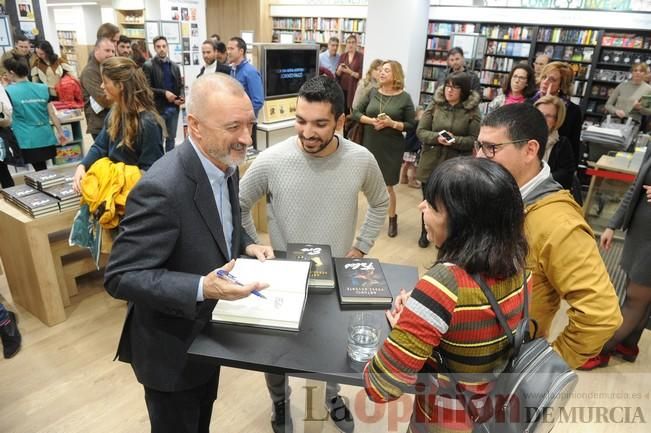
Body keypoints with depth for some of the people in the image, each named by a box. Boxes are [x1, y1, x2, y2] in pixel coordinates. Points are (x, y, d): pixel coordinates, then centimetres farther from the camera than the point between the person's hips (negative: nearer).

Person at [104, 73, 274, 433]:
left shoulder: (224, 164, -6)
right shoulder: (162, 188, -33)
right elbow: (121, 277, -28)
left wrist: (246, 245, -6)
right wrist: (202, 288, -38)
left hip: (208, 334, 7)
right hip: (172, 349, -7)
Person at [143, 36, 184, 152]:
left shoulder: (174, 66, 12)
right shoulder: (148, 65, -4)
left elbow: (180, 85, 15)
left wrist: (181, 97, -5)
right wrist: (164, 93, -19)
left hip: (173, 108, 5)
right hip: (158, 108, -5)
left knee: (171, 138, 12)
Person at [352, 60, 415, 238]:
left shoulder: (405, 97, -6)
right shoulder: (372, 93, 3)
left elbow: (412, 125, -4)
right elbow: (356, 113, 5)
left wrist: (392, 124, -19)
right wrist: (371, 120, -12)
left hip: (392, 148, -3)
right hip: (370, 145, 3)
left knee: (387, 186, 2)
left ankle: (392, 219, 22)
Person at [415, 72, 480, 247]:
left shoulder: (472, 110, -5)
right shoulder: (434, 105, -1)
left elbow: (475, 140, -7)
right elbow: (420, 131, -3)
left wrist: (455, 140, -24)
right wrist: (436, 137, -21)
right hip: (431, 162, 2)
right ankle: (424, 233, 35)